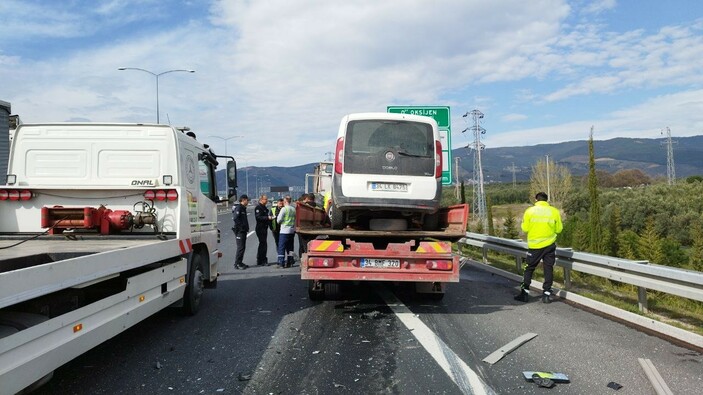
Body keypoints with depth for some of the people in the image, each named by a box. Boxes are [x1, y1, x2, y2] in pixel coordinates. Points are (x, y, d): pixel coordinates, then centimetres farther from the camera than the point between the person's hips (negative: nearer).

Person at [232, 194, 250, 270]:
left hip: (243, 231, 10)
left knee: (243, 247, 12)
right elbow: (235, 218, -23)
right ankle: (237, 264, -4)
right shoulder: (238, 208, -12)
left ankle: (240, 263, 19)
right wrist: (241, 226, -20)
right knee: (240, 247, -9)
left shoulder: (243, 208, 19)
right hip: (239, 231, -10)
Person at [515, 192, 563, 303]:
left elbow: (525, 228, -5)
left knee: (529, 268, 11)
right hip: (550, 245, 1)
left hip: (534, 245, -1)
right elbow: (558, 229, 1)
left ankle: (524, 293, 11)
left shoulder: (529, 211, -6)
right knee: (548, 269, 10)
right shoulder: (554, 211, -3)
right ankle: (546, 294, 10)